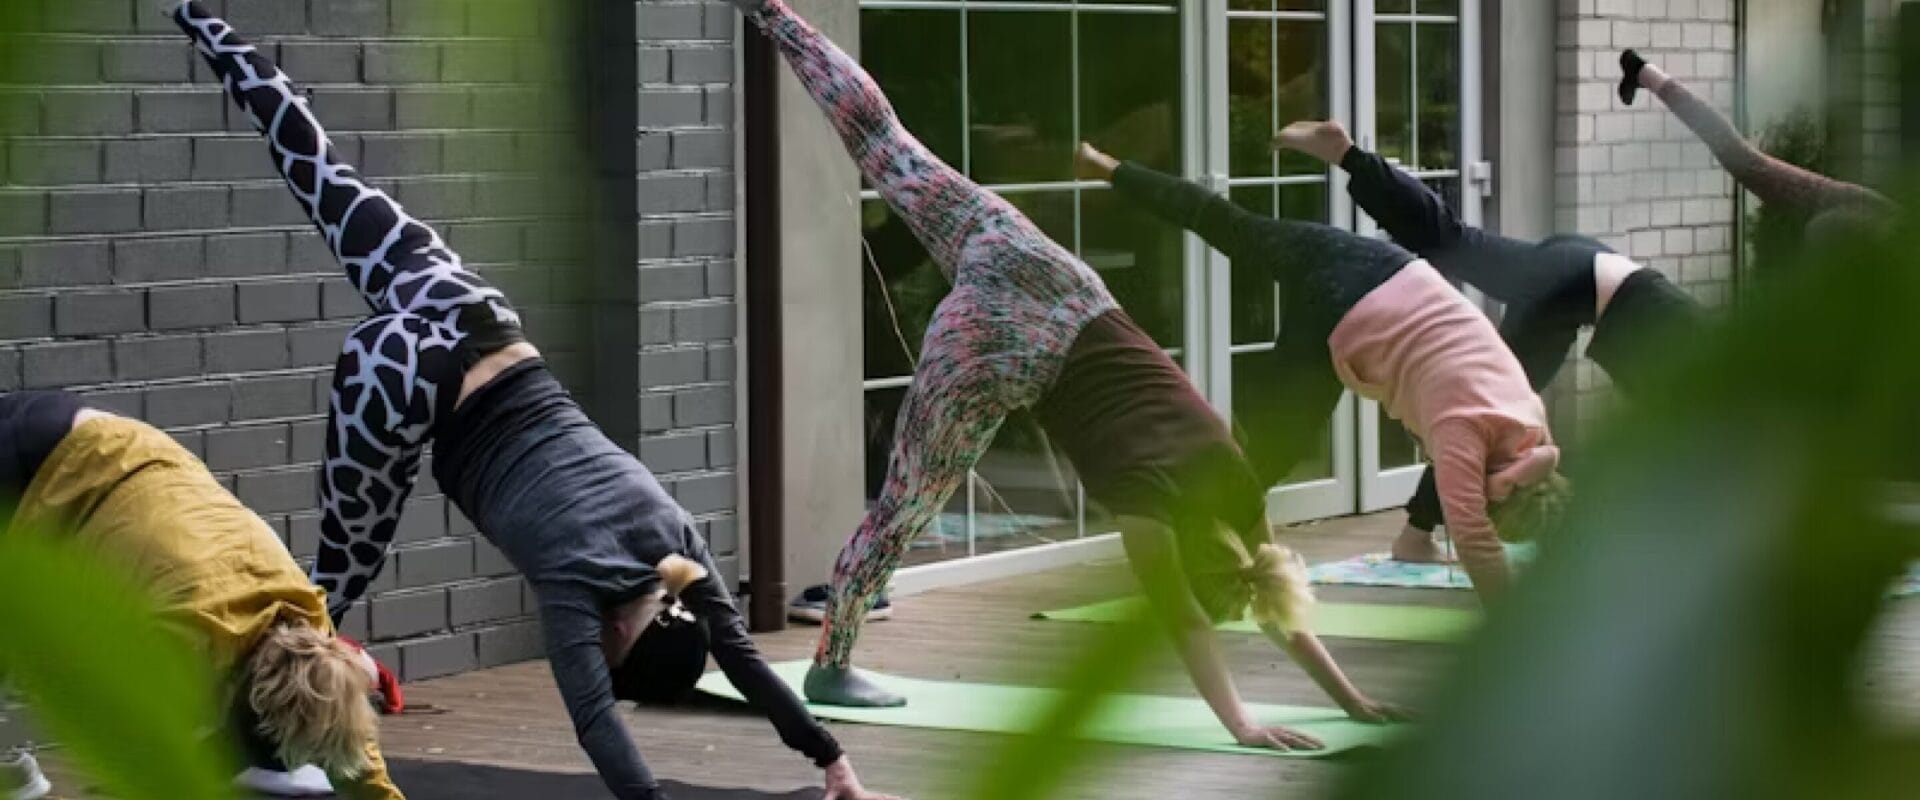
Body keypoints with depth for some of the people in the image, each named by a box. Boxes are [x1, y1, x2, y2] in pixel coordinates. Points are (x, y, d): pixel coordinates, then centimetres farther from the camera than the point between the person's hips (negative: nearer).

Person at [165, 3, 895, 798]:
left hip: (472, 332, 6)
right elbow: (594, 717, -32)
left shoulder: (674, 541, -7)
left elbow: (743, 659, -5)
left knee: (343, 200, 18)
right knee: (349, 560, 6)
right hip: (403, 379, -6)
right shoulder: (579, 576, -22)